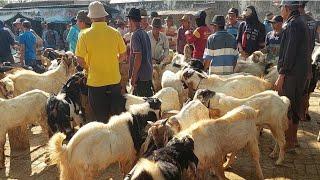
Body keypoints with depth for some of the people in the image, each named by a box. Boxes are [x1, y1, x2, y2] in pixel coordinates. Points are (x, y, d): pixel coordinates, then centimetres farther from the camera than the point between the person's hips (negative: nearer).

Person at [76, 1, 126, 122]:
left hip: (95, 81, -2)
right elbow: (123, 55, 4)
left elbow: (80, 60, -9)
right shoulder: (115, 33, -4)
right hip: (114, 80, 2)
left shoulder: (85, 35, -9)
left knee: (100, 118, 12)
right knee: (115, 116, 16)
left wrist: (89, 66, 10)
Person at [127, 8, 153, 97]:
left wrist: (133, 75, -18)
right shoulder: (145, 33, 12)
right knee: (148, 98, 15)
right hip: (148, 73, 9)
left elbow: (138, 57, -22)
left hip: (140, 75, -9)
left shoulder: (136, 35, -14)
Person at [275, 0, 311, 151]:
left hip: (291, 74, -10)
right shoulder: (301, 23, 16)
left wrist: (281, 75, -19)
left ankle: (288, 142, 7)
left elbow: (289, 52, -21)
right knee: (295, 106, 17)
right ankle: (293, 138, 29)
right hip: (302, 72, 10)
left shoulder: (292, 25, -15)